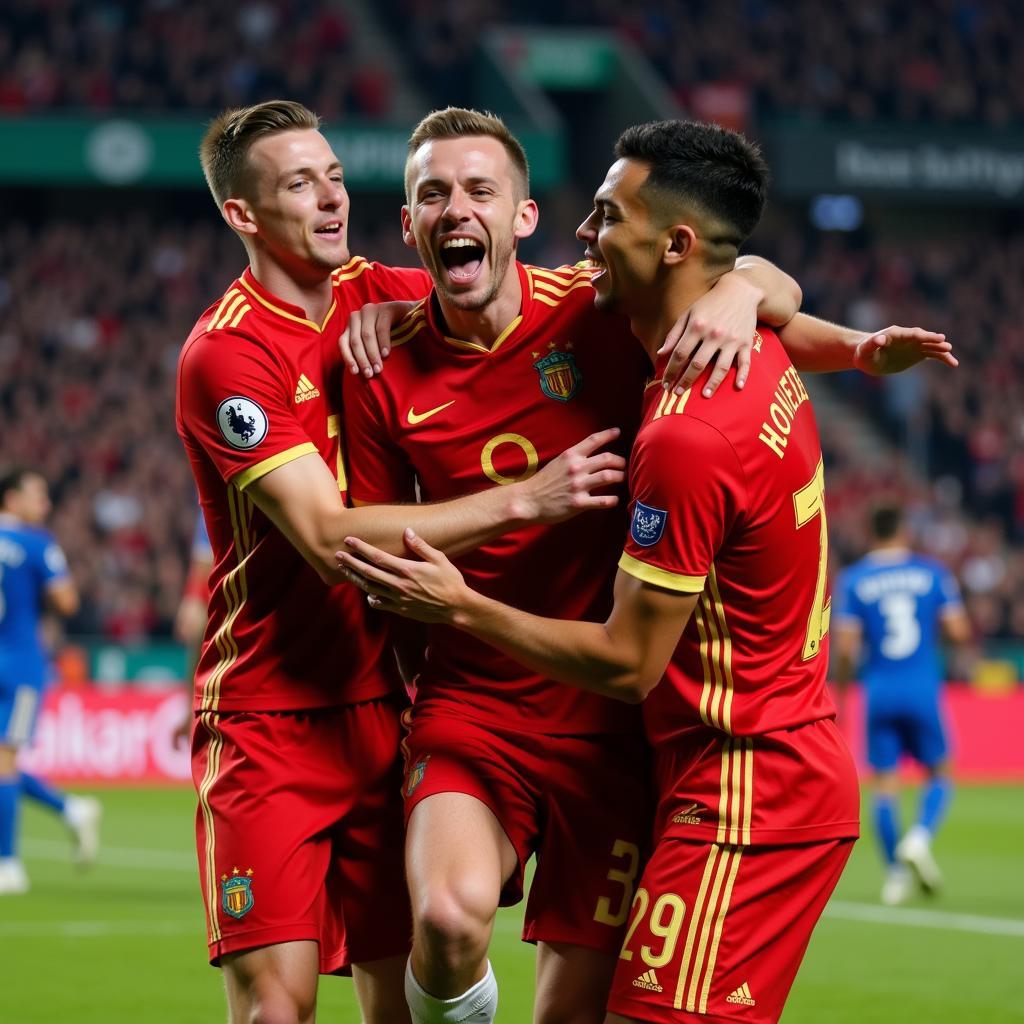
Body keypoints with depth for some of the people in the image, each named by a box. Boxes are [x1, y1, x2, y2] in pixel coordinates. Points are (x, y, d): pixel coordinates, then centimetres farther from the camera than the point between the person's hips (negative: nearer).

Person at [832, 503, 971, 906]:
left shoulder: (852, 580, 1)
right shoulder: (933, 572, 2)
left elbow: (846, 646, -5)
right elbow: (959, 631, -2)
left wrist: (842, 681, 11)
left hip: (879, 691, 0)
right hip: (923, 689, 0)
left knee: (885, 785, 6)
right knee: (939, 774, 13)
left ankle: (895, 872, 3)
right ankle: (920, 838, -12)